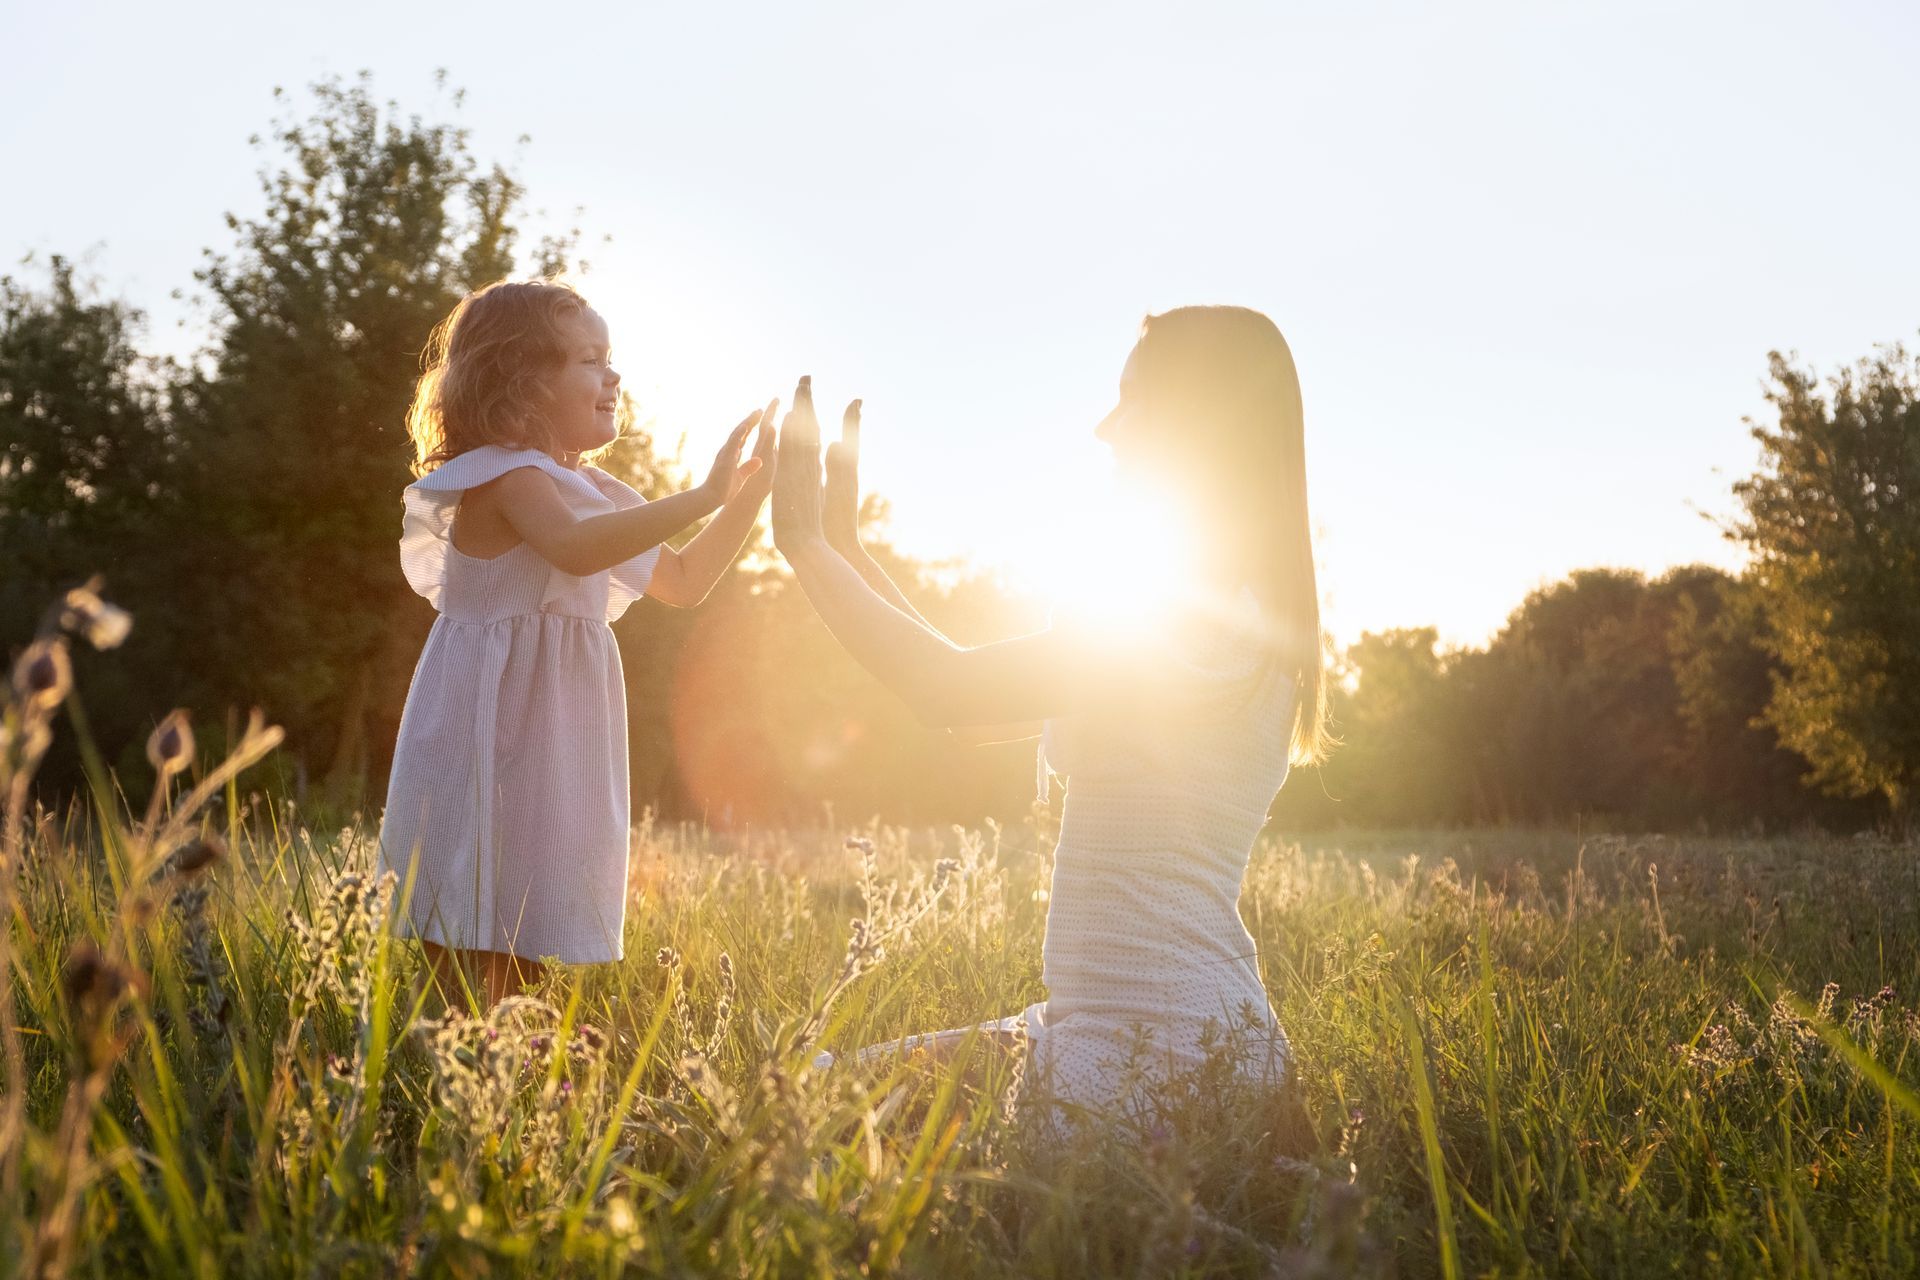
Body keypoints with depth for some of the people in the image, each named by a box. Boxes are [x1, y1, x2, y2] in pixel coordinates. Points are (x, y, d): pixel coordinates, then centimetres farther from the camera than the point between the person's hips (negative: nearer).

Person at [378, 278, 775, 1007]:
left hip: (550, 747, 9)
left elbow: (685, 583, 22)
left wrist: (751, 494, 13)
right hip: (490, 731, -9)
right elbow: (574, 549, -33)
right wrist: (701, 498, -33)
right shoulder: (505, 476, -11)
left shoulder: (580, 489, 19)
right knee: (475, 950, -10)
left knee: (524, 946, 9)